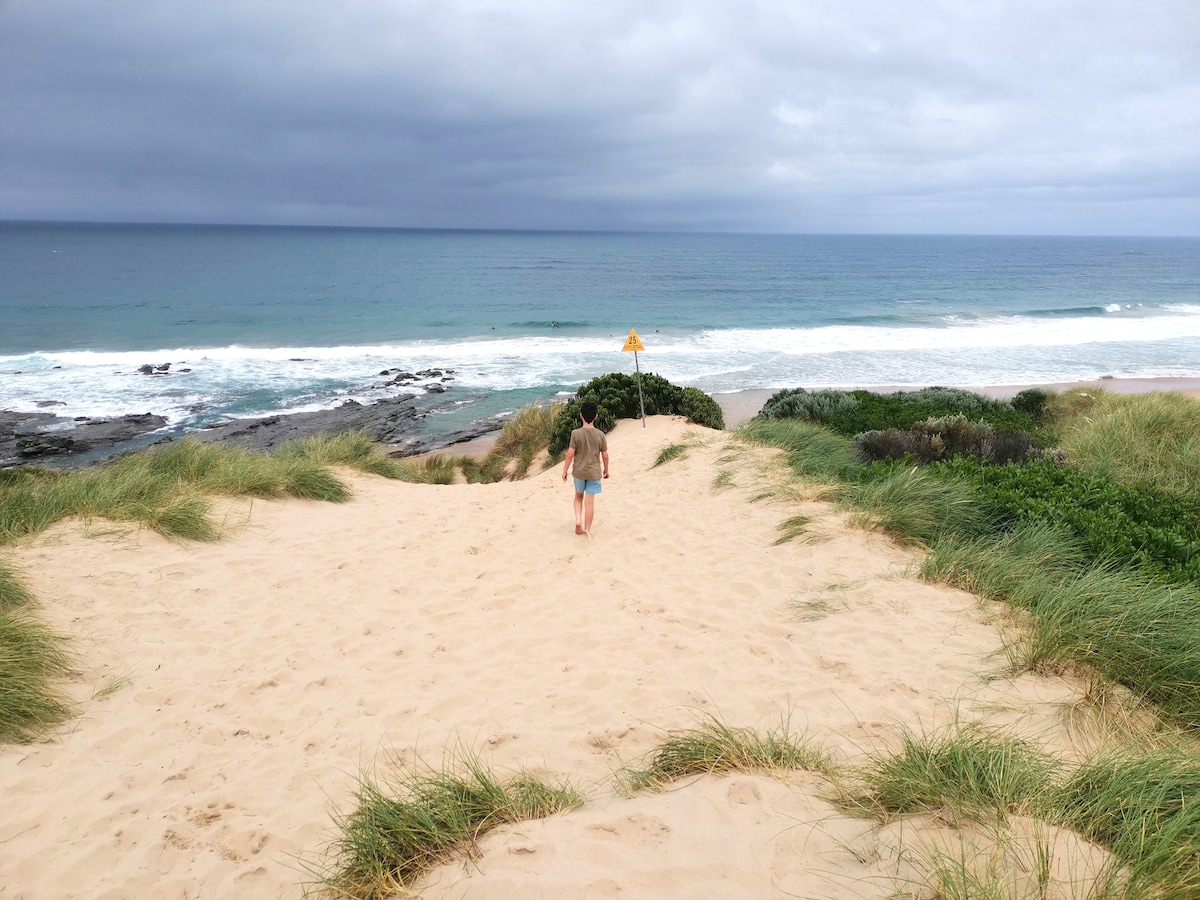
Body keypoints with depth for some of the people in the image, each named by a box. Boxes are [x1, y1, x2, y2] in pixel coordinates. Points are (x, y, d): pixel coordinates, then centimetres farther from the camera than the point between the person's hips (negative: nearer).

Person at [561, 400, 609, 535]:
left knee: (578, 496, 23)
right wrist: (606, 470, 15)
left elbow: (570, 454, -10)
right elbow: (605, 455, -1)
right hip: (594, 472, 0)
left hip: (579, 471, 0)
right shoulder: (600, 434, -7)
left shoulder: (576, 433, -12)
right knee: (590, 501, 5)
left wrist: (565, 470, 0)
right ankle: (587, 530, 9)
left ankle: (578, 520, 6)